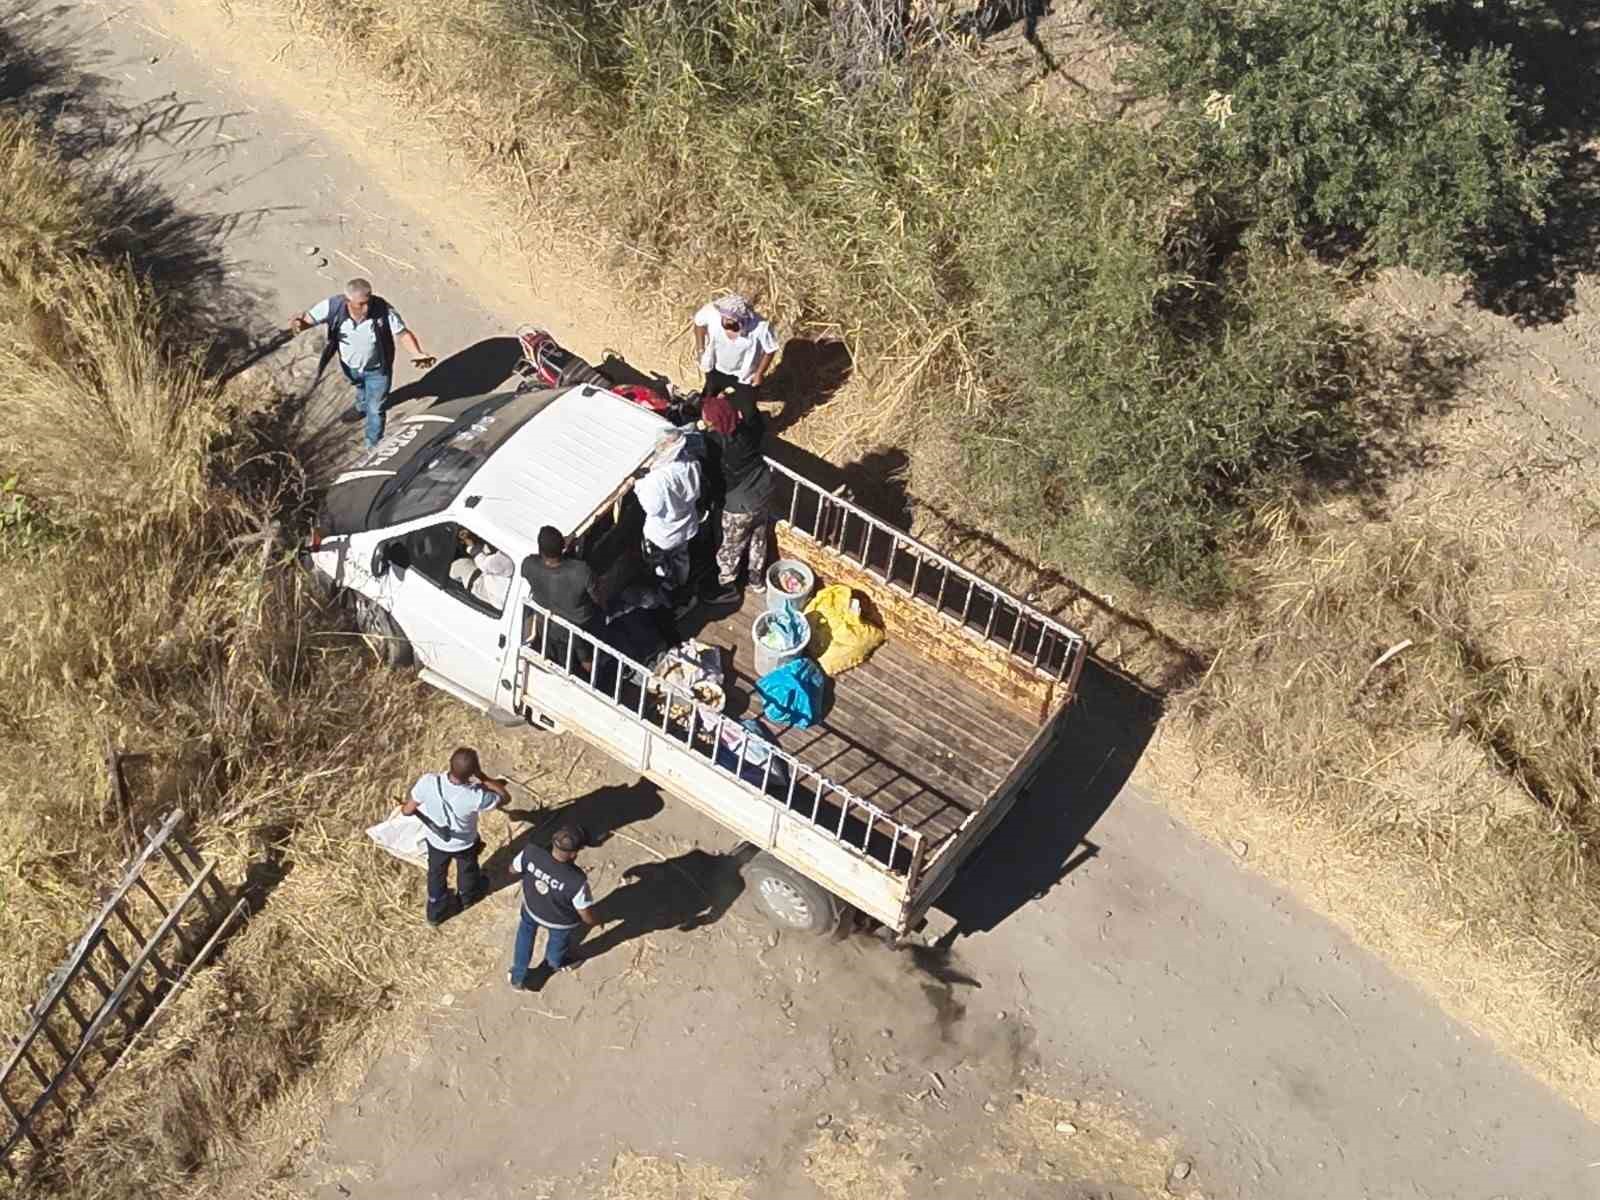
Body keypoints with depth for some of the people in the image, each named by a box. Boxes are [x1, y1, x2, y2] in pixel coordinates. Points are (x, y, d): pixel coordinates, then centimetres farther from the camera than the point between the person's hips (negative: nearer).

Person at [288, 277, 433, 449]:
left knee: (375, 409, 15)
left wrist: (417, 354, -44)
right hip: (350, 366, 3)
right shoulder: (333, 306, -31)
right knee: (360, 387, 37)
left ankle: (373, 446, 40)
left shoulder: (384, 310, -35)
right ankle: (361, 406, 72)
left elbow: (403, 333, -26)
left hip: (377, 369, -3)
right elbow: (308, 318, -22)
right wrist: (298, 322, -48)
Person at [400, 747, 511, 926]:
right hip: (464, 844, -1)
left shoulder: (428, 782, -38)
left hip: (435, 840, 2)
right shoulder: (475, 797, -42)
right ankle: (467, 895, 64)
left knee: (436, 874, 32)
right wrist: (483, 778, -27)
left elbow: (408, 811, -19)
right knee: (467, 871, 33)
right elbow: (505, 797, -20)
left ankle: (436, 911, 55)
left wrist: (404, 807, 5)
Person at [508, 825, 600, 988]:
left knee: (526, 928, 38)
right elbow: (587, 917, -28)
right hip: (561, 921, -2)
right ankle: (555, 963, 68)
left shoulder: (531, 852, -36)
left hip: (532, 907, 3)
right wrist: (597, 920, -5)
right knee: (558, 938, 34)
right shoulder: (576, 881, -43)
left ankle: (518, 977, 53)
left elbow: (513, 869, -12)